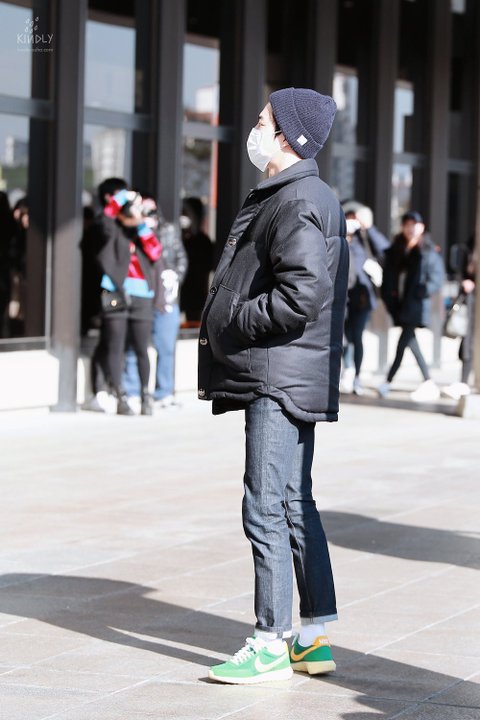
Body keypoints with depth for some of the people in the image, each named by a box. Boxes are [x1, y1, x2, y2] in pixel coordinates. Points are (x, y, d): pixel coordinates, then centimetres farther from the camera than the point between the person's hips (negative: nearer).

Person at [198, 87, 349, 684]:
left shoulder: (298, 203, -16)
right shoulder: (281, 198, 19)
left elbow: (300, 297, -25)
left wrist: (231, 324, -13)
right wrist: (222, 329, 13)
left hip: (282, 376, -11)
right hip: (285, 379, 11)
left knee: (266, 508, -8)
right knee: (295, 505, 14)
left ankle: (271, 644, -4)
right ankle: (315, 636, 20)